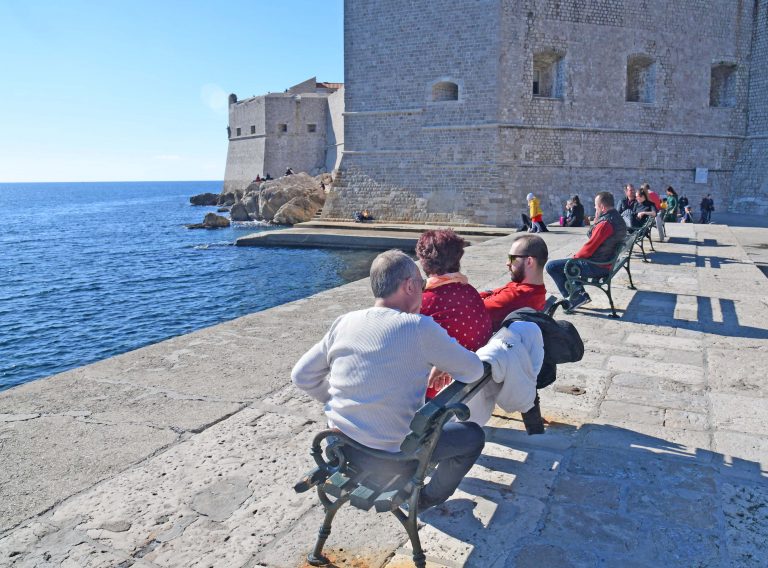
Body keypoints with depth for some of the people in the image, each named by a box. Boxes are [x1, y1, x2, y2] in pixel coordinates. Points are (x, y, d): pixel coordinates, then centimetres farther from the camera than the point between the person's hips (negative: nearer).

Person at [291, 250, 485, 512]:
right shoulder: (420, 327, -17)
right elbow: (474, 370, -4)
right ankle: (429, 498, 30)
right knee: (473, 434, 15)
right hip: (392, 457, -6)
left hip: (340, 447, 6)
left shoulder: (345, 322, -2)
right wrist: (437, 369, 15)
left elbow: (301, 375, 4)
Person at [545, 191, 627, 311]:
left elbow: (589, 248, -22)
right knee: (567, 262, 32)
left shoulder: (605, 223, -25)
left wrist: (575, 257, -5)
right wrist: (597, 219, 6)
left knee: (551, 266, -9)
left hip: (596, 266, -10)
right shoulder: (617, 218, 8)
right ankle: (580, 293, 23)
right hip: (607, 261, 10)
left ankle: (574, 296, 0)